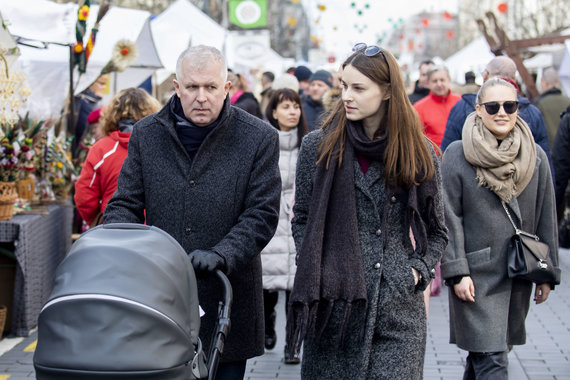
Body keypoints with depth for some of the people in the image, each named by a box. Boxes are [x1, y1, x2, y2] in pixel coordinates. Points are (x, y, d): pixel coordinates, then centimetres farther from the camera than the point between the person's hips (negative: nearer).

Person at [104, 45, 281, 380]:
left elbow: (262, 214, -5)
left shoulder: (260, 138, -1)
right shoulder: (147, 135, 7)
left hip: (227, 303, -1)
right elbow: (125, 204, 9)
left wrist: (220, 255, -20)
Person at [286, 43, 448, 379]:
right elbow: (301, 219, 10)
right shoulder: (319, 146, 3)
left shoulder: (421, 153, 4)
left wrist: (418, 271, -1)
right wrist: (312, 273, -1)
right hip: (332, 304, 1)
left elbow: (437, 232, 13)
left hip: (399, 308, 0)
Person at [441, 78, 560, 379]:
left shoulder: (535, 156, 5)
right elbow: (449, 218, -5)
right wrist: (457, 272, -11)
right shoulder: (457, 154, -5)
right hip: (476, 274, -4)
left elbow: (546, 217, 9)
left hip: (519, 275, 4)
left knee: (491, 351, 13)